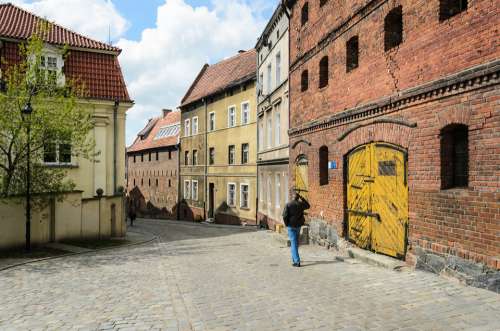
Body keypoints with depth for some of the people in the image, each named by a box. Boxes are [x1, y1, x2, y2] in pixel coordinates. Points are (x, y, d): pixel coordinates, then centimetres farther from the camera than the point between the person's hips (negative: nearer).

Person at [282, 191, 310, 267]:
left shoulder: (288, 205, -12)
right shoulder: (301, 204, -2)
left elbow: (285, 216, -16)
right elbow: (308, 206, 21)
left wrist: (286, 224, 0)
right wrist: (302, 198, 17)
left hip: (291, 226, -4)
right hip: (298, 225, 4)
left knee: (294, 243, -4)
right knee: (295, 241, 21)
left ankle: (297, 261, -9)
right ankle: (294, 258, 34)